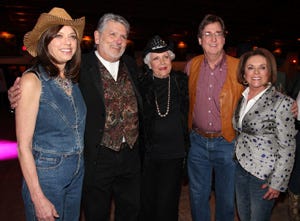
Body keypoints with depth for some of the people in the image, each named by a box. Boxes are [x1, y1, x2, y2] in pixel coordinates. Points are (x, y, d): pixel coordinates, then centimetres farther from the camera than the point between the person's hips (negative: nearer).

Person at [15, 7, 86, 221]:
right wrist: (38, 198, -15)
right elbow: (24, 145, -16)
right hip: (46, 174, -6)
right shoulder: (32, 80, -16)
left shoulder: (72, 80, 1)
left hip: (77, 172, 6)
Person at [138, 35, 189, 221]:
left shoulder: (181, 82, 0)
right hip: (148, 154, 0)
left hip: (174, 154, 0)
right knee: (147, 205, 11)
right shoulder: (141, 85, -2)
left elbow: (187, 115, 12)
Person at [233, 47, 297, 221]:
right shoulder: (241, 97, 2)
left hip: (264, 174, -6)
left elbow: (287, 148, -14)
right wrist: (236, 158, 11)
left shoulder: (281, 102, -16)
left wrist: (277, 183, -13)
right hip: (240, 168, 6)